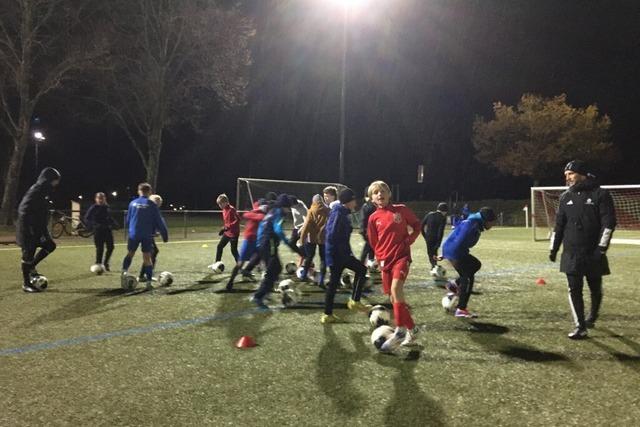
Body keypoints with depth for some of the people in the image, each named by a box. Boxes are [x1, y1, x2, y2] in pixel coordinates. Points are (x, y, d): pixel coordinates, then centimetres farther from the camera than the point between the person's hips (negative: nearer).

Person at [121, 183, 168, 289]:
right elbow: (159, 221, -4)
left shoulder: (133, 203, 3)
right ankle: (149, 282, 4)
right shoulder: (152, 205, -5)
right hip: (147, 235, -2)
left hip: (134, 234, 2)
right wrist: (165, 235, 3)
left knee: (130, 253, 18)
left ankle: (124, 271, -6)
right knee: (147, 258, 4)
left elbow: (127, 220, 13)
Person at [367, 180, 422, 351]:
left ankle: (400, 330, -16)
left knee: (396, 288, -25)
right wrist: (380, 258, 3)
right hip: (385, 260, 4)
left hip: (402, 256, -4)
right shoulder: (373, 218, 3)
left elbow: (416, 224, 10)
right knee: (394, 298, 8)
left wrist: (408, 240, -4)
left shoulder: (401, 210, -2)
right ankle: (411, 330, 25)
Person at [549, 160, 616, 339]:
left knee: (595, 289, 12)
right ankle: (580, 327, 3)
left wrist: (601, 247, -16)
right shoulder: (565, 197, 8)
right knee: (574, 290, -3)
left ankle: (592, 316, 38)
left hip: (593, 253, -3)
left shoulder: (600, 194, -6)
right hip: (571, 254, 3)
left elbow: (609, 223, -9)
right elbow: (559, 224, 12)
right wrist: (554, 248, 9)